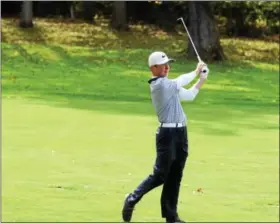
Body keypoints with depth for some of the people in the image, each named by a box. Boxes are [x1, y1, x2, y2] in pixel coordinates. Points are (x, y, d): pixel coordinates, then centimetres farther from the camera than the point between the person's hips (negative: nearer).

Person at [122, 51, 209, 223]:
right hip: (168, 133, -9)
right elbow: (181, 81, -15)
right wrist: (196, 71, 1)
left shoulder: (169, 86, 17)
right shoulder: (159, 84, -12)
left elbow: (189, 95, 22)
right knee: (160, 175, -8)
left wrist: (201, 81, 10)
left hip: (181, 132, 9)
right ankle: (132, 200, 5)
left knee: (175, 177, 9)